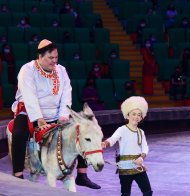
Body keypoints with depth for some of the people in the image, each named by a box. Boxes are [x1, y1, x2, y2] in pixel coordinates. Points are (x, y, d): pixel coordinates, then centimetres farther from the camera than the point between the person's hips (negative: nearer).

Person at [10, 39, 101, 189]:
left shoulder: (61, 71, 3)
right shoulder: (27, 70, -12)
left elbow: (66, 95, -3)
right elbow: (30, 97, -23)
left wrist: (64, 115, -19)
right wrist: (39, 119, -33)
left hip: (54, 115, 5)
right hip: (29, 114, -5)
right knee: (19, 135, -33)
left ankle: (82, 175, 1)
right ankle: (18, 176, -28)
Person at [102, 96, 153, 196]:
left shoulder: (141, 132, 8)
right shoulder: (122, 130, -9)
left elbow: (145, 148, 1)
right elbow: (113, 139, -26)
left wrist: (141, 157, -20)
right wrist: (106, 143, -49)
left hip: (139, 166, 5)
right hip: (125, 167, -5)